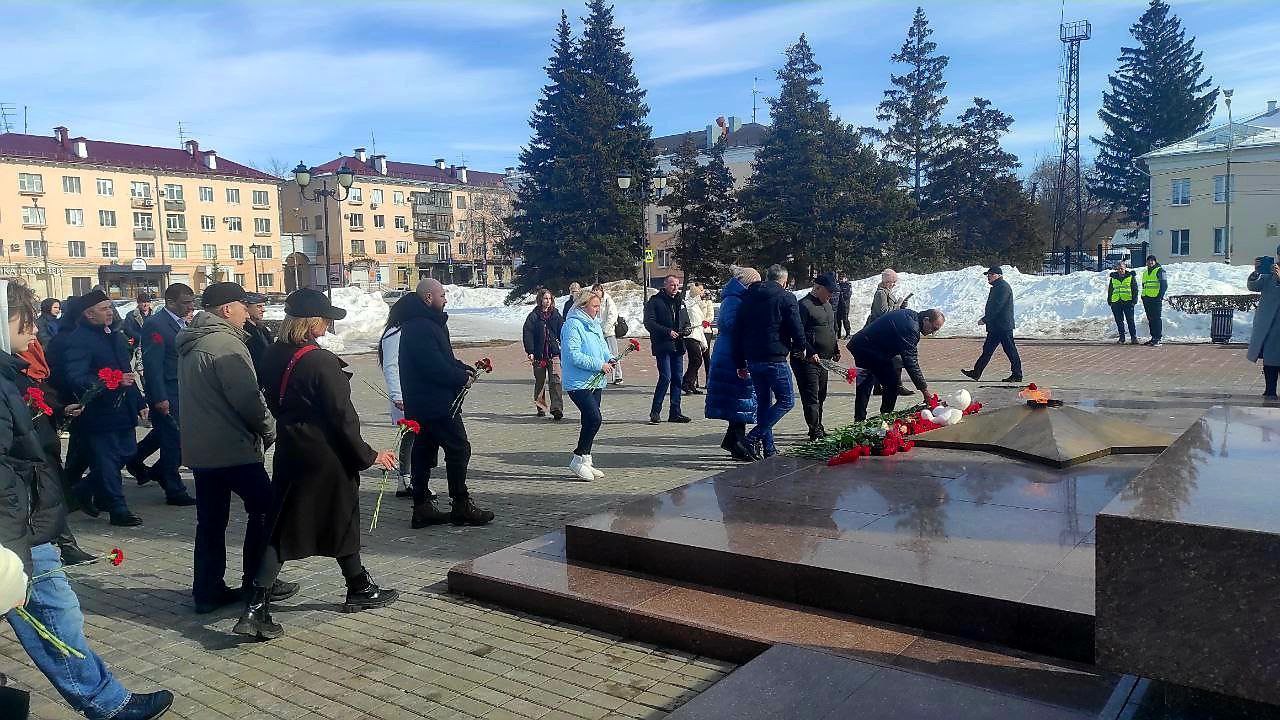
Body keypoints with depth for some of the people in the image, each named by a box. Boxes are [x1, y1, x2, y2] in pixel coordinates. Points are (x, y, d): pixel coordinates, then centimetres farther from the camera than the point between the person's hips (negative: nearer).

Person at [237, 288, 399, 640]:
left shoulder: (273, 357, 2)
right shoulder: (321, 362, -21)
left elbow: (274, 403, 12)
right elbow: (342, 417, -19)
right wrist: (370, 455, -9)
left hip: (290, 453, 6)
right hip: (326, 457, -6)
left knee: (281, 529, 9)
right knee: (341, 521, 12)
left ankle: (255, 609, 2)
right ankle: (360, 590, 30)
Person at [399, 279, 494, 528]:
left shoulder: (427, 323, 16)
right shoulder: (422, 327, -18)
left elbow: (444, 358, 22)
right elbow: (436, 367, -24)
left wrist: (465, 369, 7)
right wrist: (463, 378, -12)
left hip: (421, 405, 11)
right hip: (437, 403, -11)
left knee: (424, 452, 12)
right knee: (459, 449, -4)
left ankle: (422, 508, 18)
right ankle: (461, 506, 3)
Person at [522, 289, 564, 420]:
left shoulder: (555, 315, 8)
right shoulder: (533, 316, 1)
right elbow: (527, 334, -3)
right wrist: (530, 351, -11)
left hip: (554, 353, 0)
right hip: (539, 354, 0)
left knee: (555, 381, -12)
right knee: (540, 382, 11)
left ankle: (557, 408, -18)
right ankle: (540, 407, 25)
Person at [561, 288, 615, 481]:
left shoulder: (595, 325, 16)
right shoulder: (573, 325, -13)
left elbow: (603, 348, 26)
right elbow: (574, 355, -20)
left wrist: (609, 358, 4)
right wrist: (599, 365, -19)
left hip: (595, 382, 9)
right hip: (579, 383, -9)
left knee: (590, 421, 11)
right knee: (594, 419, -17)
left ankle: (585, 461, 20)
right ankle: (578, 459, -5)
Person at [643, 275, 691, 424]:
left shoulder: (680, 301, 17)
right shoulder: (655, 301, -4)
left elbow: (685, 320, 26)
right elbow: (649, 323, -12)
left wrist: (687, 329, 2)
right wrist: (667, 331, -20)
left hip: (678, 346, 7)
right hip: (662, 345, -7)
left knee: (677, 378, 7)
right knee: (666, 377, -14)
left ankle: (675, 413, 14)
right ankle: (655, 412, -5)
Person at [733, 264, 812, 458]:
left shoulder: (748, 297, 13)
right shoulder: (786, 298, -4)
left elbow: (737, 331, 12)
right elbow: (797, 329, -6)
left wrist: (740, 363, 15)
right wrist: (802, 348, 15)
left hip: (752, 360, 7)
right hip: (775, 359, -6)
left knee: (763, 401, 16)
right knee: (786, 400, 2)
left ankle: (768, 448, 17)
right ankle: (755, 436, -11)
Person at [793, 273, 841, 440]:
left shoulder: (827, 305, 17)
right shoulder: (804, 306, -13)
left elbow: (833, 330, 29)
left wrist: (836, 350, 25)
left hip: (823, 360, 9)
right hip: (807, 359, -9)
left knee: (821, 395, 15)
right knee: (811, 396, -8)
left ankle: (819, 428, 25)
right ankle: (815, 431, -7)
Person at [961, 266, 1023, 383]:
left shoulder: (1004, 287, -15)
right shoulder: (996, 287, 17)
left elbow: (997, 307, -21)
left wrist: (985, 319, -19)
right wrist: (986, 319, 14)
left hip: (1003, 326, -11)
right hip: (995, 326, 11)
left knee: (1010, 350, -3)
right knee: (987, 349, 10)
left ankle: (1017, 375, 5)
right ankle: (976, 372, 13)